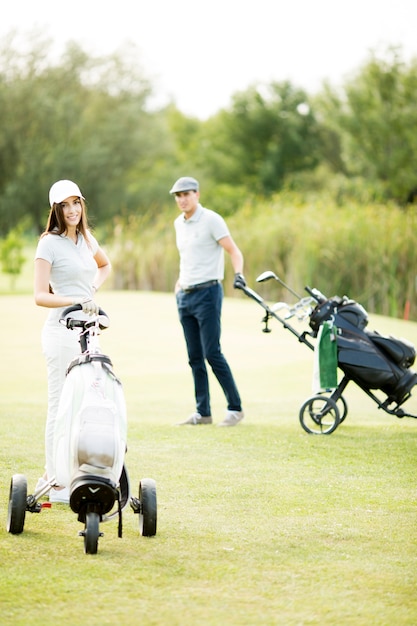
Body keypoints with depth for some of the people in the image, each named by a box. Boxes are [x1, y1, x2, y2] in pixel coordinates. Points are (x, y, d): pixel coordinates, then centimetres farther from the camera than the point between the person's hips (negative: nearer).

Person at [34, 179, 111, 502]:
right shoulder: (49, 243, -8)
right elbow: (40, 296, -15)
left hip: (88, 329, 7)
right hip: (62, 331, -7)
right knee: (61, 406, -4)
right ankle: (56, 483, 3)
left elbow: (105, 264, 33)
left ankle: (56, 475, 21)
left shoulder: (87, 239, 11)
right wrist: (75, 301, -29)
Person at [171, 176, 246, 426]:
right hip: (184, 296, 7)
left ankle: (235, 408, -6)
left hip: (207, 292, -7)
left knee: (212, 354, -12)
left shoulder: (211, 220, -8)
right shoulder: (179, 223, 14)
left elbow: (233, 250, -15)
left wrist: (239, 274, -32)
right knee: (195, 357, 7)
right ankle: (203, 412, 11)